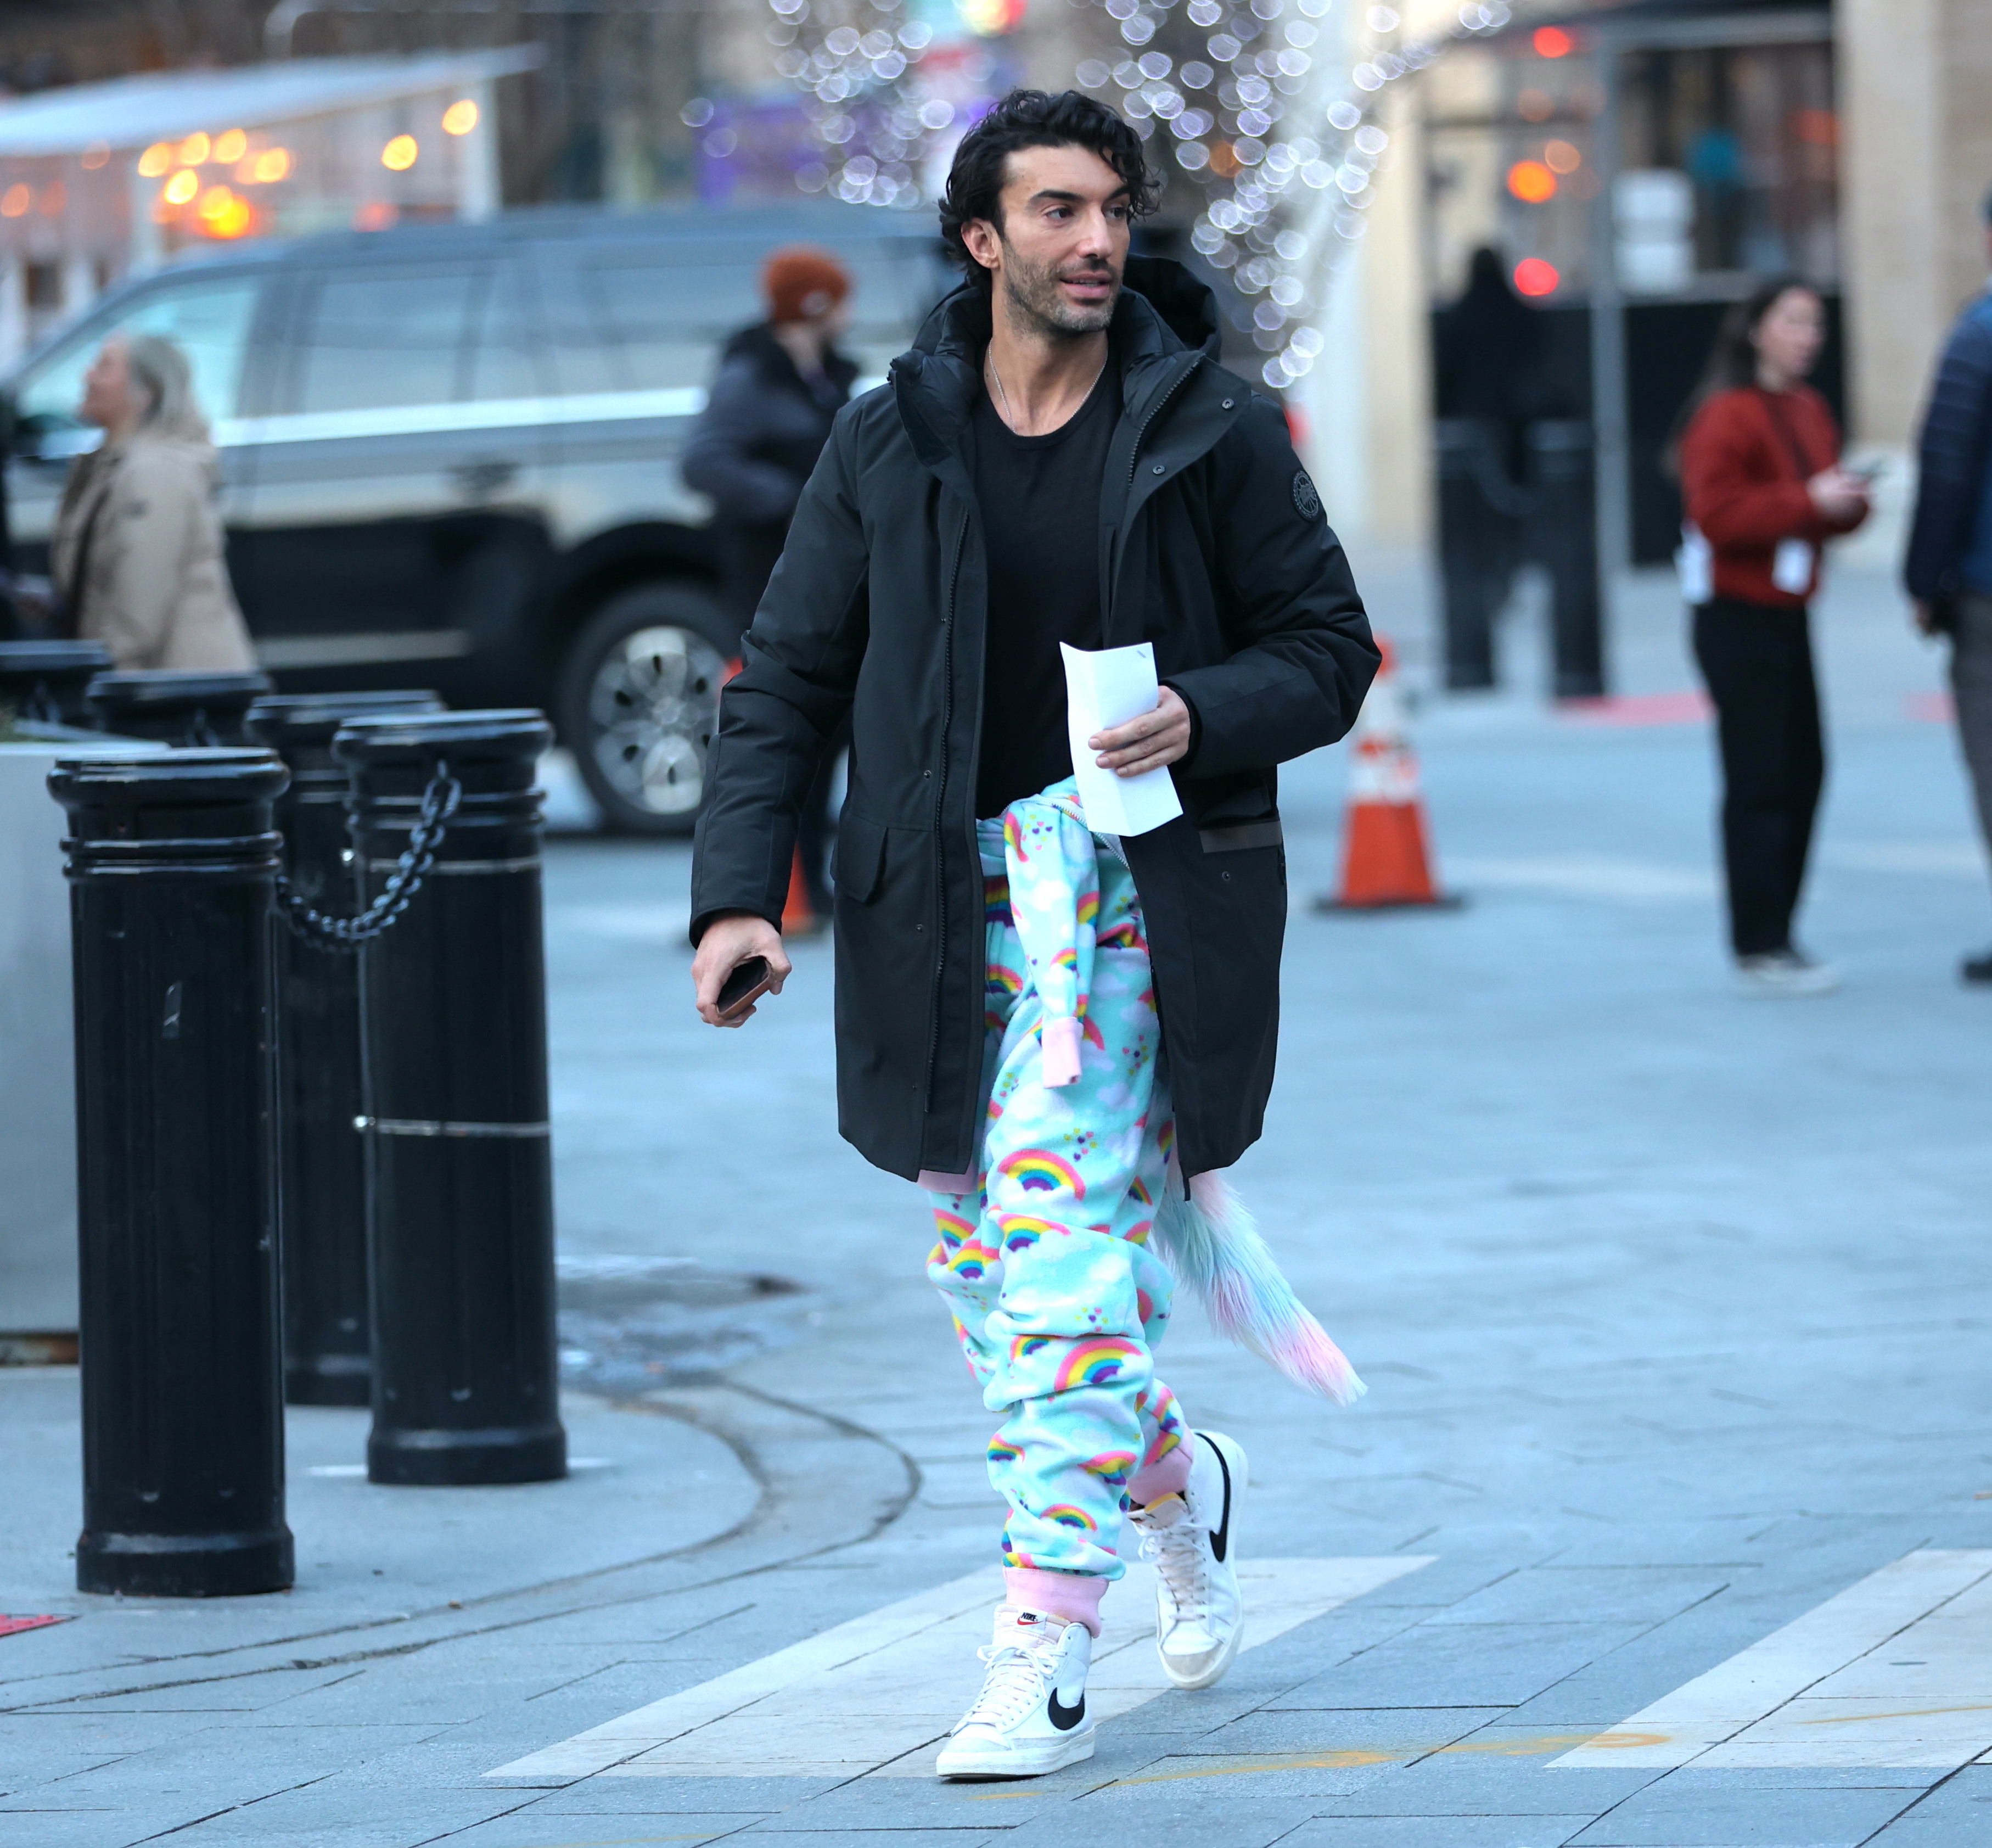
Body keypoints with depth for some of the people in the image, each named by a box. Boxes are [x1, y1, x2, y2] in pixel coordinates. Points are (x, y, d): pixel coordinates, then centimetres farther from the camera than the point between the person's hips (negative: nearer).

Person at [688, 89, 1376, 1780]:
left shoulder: (1214, 435, 0)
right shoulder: (888, 447, 4)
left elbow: (1330, 649, 5)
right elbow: (786, 683, 6)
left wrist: (1205, 718, -16)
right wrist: (740, 892, -6)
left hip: (1136, 898, -3)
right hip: (945, 912, 3)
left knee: (1062, 1274, -14)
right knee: (993, 1276, 9)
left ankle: (1044, 1657, -12)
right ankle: (1181, 1485, 38)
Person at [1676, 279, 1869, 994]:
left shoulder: (1809, 410, 15)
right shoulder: (1727, 415, -12)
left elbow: (1825, 506, 23)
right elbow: (1718, 513, -20)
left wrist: (1850, 501, 0)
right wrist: (1808, 501, -24)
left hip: (1789, 615, 9)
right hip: (1738, 620, -9)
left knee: (1803, 773, 8)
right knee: (1759, 782, -9)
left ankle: (1776, 933, 16)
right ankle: (1759, 953, -7)